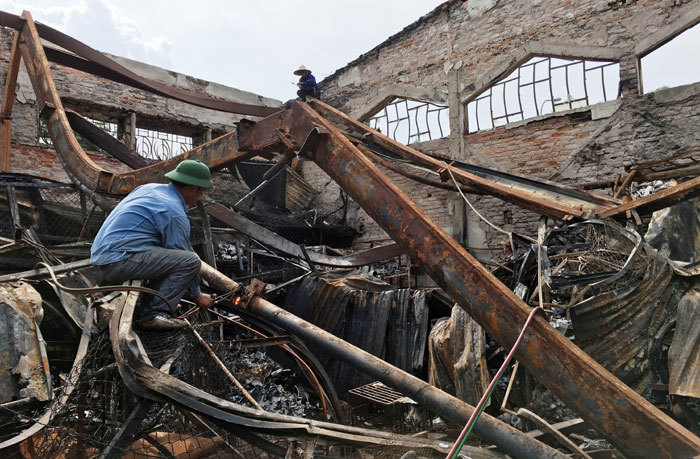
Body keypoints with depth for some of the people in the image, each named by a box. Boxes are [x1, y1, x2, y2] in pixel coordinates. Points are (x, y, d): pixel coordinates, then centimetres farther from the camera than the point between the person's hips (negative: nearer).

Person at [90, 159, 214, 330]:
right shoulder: (175, 213, -13)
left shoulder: (150, 188, 13)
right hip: (120, 261, -10)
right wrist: (197, 295, 7)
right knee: (191, 261, -14)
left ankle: (145, 311, 10)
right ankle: (154, 314, -12)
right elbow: (184, 259, -6)